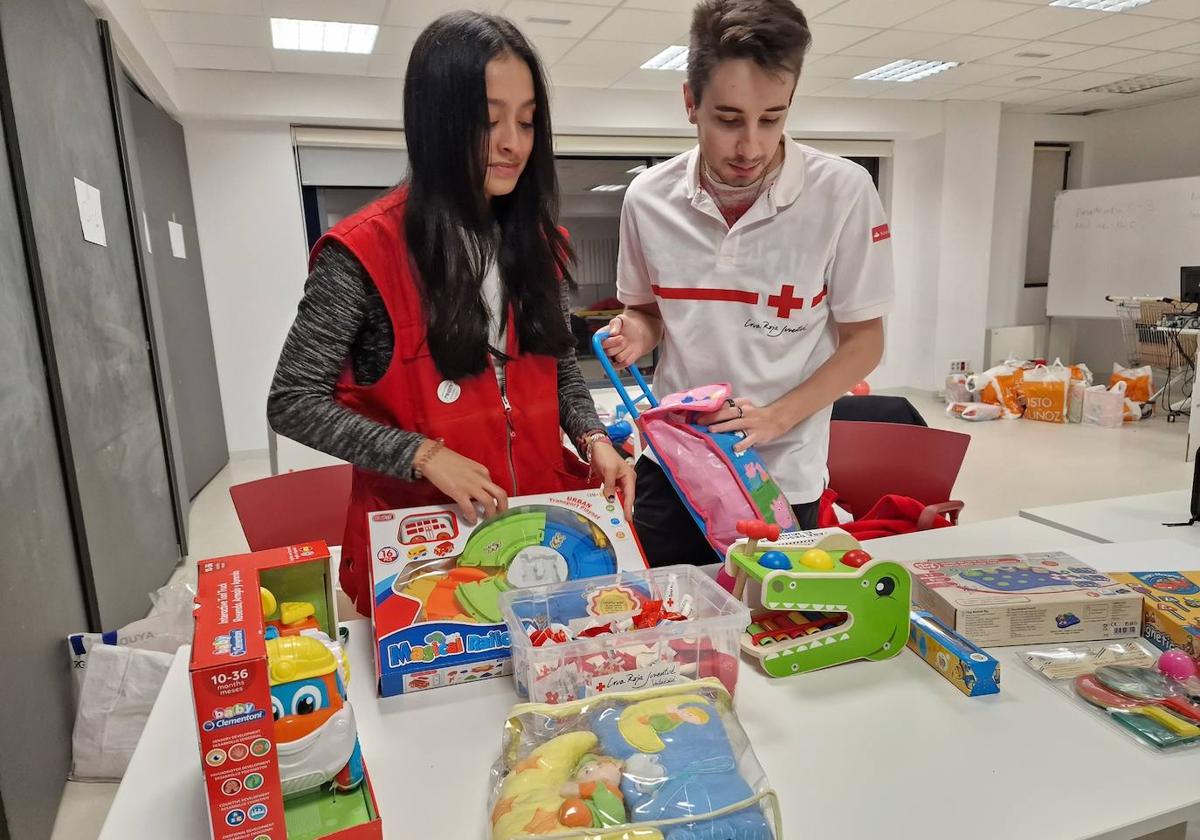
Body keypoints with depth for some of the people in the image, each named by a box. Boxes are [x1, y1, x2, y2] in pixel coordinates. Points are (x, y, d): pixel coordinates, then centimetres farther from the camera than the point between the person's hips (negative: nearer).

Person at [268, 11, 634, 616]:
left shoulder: (536, 239, 2)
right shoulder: (365, 251, -15)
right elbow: (292, 402, -11)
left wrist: (592, 439, -7)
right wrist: (425, 455, -21)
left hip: (544, 518, 5)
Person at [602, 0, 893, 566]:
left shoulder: (842, 193, -13)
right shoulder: (649, 198, -6)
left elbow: (863, 339, -6)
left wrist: (775, 418, -18)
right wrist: (635, 335, -12)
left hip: (781, 477, -1)